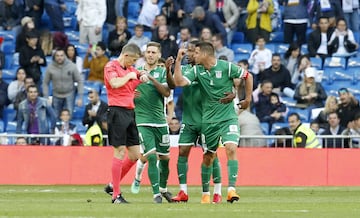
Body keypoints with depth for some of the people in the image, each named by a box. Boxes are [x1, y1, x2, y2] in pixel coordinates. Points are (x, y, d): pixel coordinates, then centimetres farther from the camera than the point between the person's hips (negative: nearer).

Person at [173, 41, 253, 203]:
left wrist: (248, 99, 8)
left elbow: (247, 76, 4)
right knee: (208, 157, 7)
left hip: (228, 117, -3)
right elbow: (179, 82, -12)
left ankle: (231, 189, -23)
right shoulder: (197, 71, 0)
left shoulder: (226, 67, -9)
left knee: (231, 149, -21)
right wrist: (178, 61, -15)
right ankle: (205, 193, 21)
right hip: (208, 120, 3)